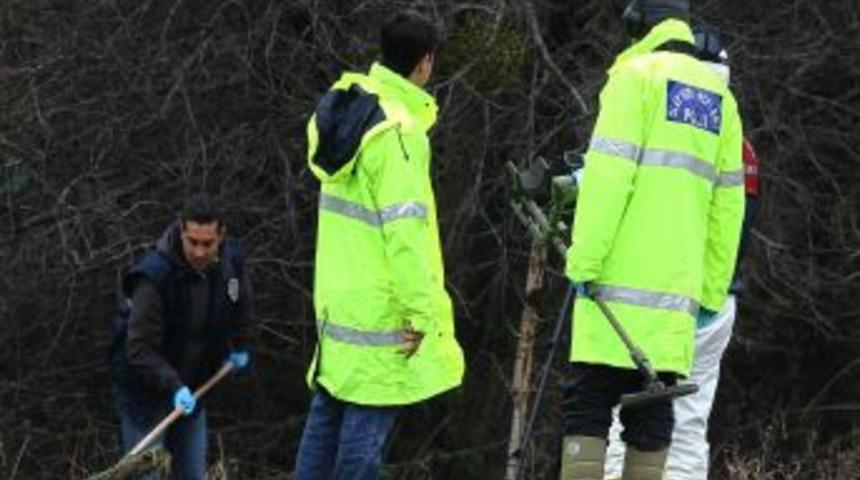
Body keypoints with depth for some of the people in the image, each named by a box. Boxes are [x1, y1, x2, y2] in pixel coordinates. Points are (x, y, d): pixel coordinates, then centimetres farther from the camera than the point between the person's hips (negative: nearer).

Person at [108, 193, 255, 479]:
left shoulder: (231, 260, -8)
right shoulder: (155, 276, -28)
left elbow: (241, 302, 18)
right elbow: (140, 348, -29)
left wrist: (240, 345, 20)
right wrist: (174, 387, -39)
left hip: (191, 385, 6)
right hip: (145, 388, -6)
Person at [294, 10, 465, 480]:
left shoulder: (348, 104, 8)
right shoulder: (399, 133, -19)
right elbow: (405, 230, -22)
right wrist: (423, 313, -18)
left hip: (337, 296, 9)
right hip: (380, 312, -9)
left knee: (328, 409, 16)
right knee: (368, 421, -5)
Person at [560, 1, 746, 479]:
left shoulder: (637, 76, -2)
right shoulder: (720, 97, 16)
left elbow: (608, 175, -11)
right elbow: (728, 202, 14)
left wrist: (584, 260, -11)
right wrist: (713, 291, 16)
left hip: (619, 281, -5)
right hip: (677, 292, 5)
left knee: (588, 407, -5)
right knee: (652, 415, 7)